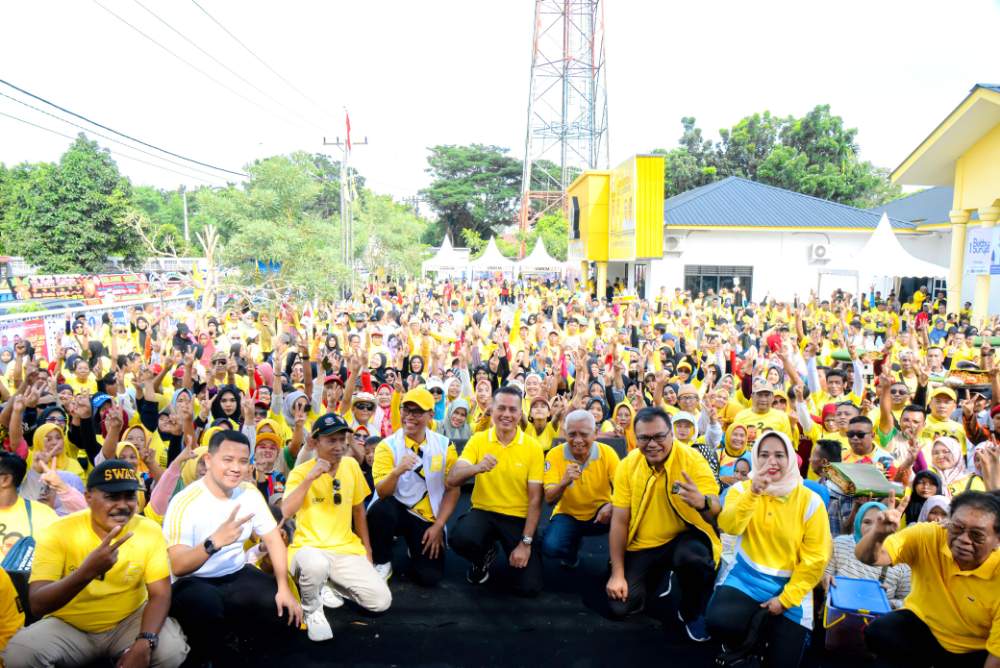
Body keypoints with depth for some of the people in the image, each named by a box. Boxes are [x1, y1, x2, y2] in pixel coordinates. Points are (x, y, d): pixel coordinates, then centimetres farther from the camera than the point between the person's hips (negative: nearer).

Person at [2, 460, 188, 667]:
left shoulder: (149, 531, -12)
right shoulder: (58, 532, -17)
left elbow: (160, 594, -12)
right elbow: (37, 605, -25)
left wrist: (144, 642, -31)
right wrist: (87, 570, -44)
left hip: (129, 621, 0)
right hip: (68, 626, 0)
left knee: (172, 650, -26)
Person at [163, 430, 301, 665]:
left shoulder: (250, 492, -3)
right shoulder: (185, 502, -20)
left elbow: (273, 539, 1)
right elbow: (177, 567, -29)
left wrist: (284, 587, -11)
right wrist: (214, 542, -48)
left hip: (238, 576, 5)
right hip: (195, 583, -5)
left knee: (286, 615, -14)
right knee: (207, 604, -39)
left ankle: (229, 630, 14)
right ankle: (207, 652, -4)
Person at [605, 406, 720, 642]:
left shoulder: (693, 460, -18)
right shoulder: (627, 465, -9)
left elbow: (716, 513, -27)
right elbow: (619, 520, -4)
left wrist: (702, 503, -52)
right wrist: (617, 573, -7)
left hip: (685, 537, -2)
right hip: (642, 546, 3)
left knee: (694, 558, -36)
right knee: (619, 607, -10)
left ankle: (691, 614, -3)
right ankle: (655, 577, 24)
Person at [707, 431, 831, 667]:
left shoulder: (810, 501, -6)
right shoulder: (741, 489, -1)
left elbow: (815, 558, -6)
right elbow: (729, 526, -20)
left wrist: (786, 599, -10)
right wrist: (753, 492, -33)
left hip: (790, 587, 0)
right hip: (746, 578, 0)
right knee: (719, 623, -28)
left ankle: (761, 634, 27)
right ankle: (744, 649, 8)